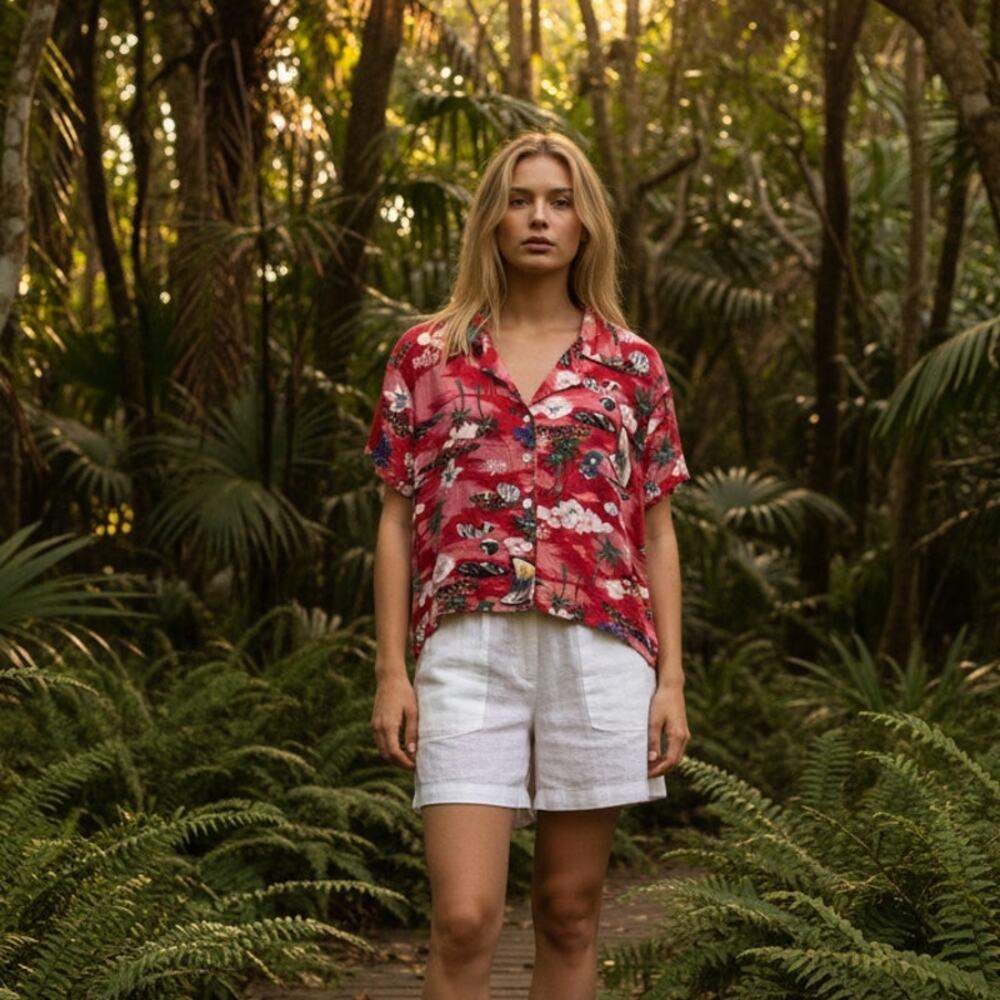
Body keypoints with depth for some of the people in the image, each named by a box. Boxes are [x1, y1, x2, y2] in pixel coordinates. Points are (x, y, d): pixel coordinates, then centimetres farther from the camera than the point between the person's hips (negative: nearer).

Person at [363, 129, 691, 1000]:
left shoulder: (631, 363, 10)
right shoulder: (426, 353, 8)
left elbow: (658, 534, 10)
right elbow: (397, 521, 8)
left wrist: (672, 682, 3)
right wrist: (390, 673, 1)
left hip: (600, 649, 1)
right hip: (468, 650, -1)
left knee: (570, 911, 7)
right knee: (465, 920, -9)